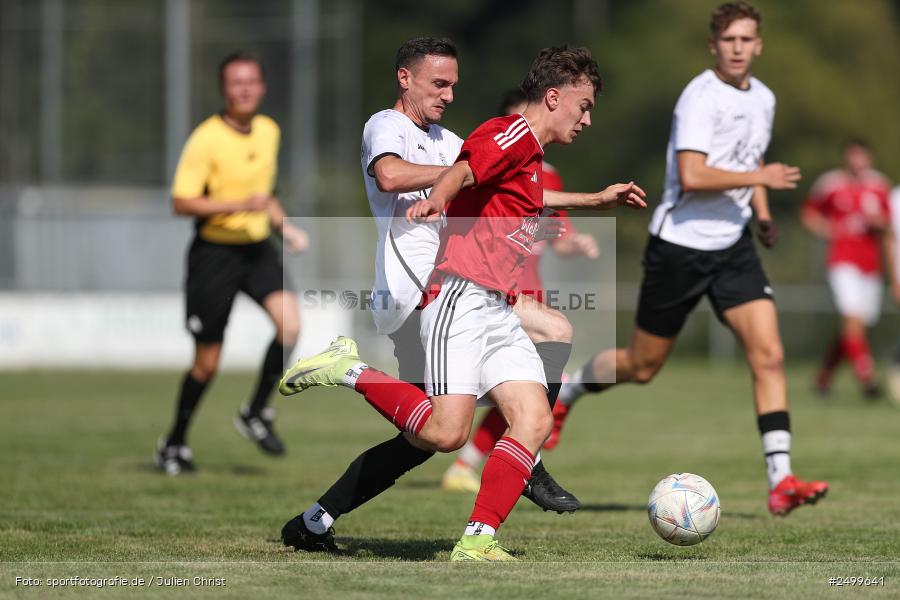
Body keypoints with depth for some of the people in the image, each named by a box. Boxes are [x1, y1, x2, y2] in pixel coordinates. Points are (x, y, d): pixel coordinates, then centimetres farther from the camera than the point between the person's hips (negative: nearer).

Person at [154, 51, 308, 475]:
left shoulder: (269, 131, 7)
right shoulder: (206, 139, -15)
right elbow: (181, 202, -19)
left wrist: (284, 226, 11)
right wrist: (239, 205, -27)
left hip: (257, 248, 5)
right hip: (214, 252, -5)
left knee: (290, 324, -20)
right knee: (207, 362, 1)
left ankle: (255, 413, 0)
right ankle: (174, 445, 22)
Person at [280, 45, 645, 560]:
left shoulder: (530, 157, 25)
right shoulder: (515, 133, -5)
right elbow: (464, 171, -25)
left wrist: (596, 200, 57)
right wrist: (435, 200, -46)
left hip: (500, 314, 10)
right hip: (463, 300, -10)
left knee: (534, 420, -7)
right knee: (446, 433, -20)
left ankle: (478, 542, -10)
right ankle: (349, 370, -2)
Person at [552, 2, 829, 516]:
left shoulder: (763, 99, 9)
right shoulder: (701, 97, -16)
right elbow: (692, 176, -26)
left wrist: (763, 215, 10)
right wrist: (761, 178, -22)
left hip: (733, 246, 6)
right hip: (681, 244, -6)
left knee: (769, 354, -12)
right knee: (642, 367, 6)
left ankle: (781, 481, -15)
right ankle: (565, 392, 36)